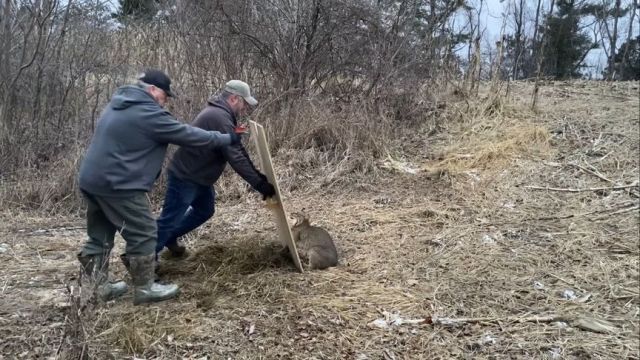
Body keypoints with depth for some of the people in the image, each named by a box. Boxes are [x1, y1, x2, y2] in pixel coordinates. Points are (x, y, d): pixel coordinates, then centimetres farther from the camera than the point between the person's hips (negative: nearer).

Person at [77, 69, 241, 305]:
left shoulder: (118, 104, 15)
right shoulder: (148, 114, -14)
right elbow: (189, 135, -10)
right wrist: (227, 139, 0)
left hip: (92, 179, 10)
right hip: (118, 184, -10)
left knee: (100, 235, 17)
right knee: (143, 234, 1)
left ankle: (100, 286, 26)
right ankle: (145, 289, 10)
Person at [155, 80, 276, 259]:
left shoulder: (221, 113, 8)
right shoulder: (220, 117, -26)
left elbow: (237, 149, 11)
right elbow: (235, 157, -29)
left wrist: (257, 175, 5)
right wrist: (259, 184, -25)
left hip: (199, 176, 10)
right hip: (184, 176, -10)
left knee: (205, 211, 21)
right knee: (170, 219, -1)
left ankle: (170, 238, 35)